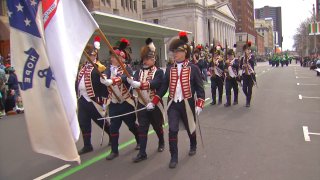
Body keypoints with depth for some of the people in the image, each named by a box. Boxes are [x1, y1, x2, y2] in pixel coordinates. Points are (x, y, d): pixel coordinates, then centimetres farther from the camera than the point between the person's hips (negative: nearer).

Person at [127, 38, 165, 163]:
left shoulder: (159, 72, -7)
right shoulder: (139, 72, 7)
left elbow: (155, 84, -27)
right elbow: (134, 81, -11)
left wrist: (139, 84, -40)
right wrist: (130, 81, -36)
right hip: (142, 104, 3)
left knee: (157, 126, 14)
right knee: (142, 128, 0)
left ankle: (161, 143, 41)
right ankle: (142, 153, 6)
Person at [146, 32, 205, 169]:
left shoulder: (193, 69, -8)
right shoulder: (169, 69, 2)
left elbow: (200, 88, -6)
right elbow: (163, 87, 6)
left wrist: (199, 105, -15)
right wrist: (153, 102, 0)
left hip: (187, 104, -2)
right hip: (172, 104, 2)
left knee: (190, 127, 17)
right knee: (172, 130, -5)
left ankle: (193, 146, 46)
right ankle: (174, 157, 8)